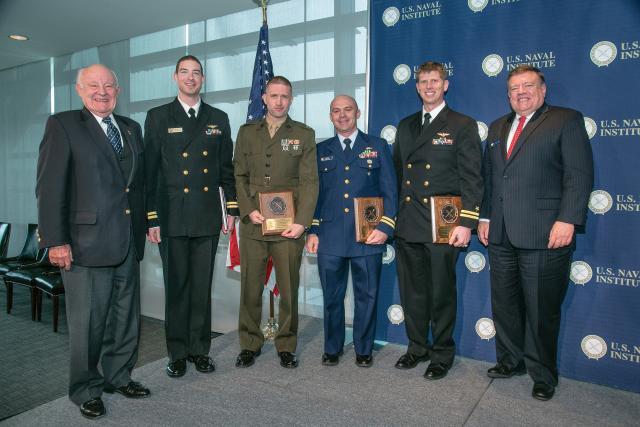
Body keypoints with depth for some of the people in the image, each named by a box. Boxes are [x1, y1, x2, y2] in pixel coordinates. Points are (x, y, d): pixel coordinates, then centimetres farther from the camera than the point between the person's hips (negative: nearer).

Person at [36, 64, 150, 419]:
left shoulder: (131, 128, 14)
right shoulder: (63, 125, -2)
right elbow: (49, 187, -9)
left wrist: (145, 225, 9)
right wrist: (56, 241, -14)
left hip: (129, 243, 6)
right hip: (87, 242, -5)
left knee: (126, 317, 15)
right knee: (87, 322, 5)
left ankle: (119, 376, 33)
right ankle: (86, 389, 25)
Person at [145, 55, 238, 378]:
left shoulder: (218, 119, 11)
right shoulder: (158, 117, 4)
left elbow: (227, 168, 12)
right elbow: (150, 171, 0)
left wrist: (232, 208, 6)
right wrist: (151, 218, -5)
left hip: (208, 218, 2)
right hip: (172, 218, -1)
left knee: (202, 286, 8)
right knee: (176, 286, 6)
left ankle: (199, 349, 21)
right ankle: (177, 353, 20)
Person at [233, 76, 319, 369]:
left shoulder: (304, 134, 7)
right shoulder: (247, 132, 12)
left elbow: (309, 181, 0)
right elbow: (239, 176, 9)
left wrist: (301, 222, -10)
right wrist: (248, 210, -6)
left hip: (289, 226, -1)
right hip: (253, 224, 2)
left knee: (289, 289, 5)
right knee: (250, 287, 6)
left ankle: (286, 346, 21)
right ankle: (250, 344, 23)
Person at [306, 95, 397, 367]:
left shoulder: (378, 147, 7)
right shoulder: (321, 150, 13)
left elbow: (390, 191, 3)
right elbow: (314, 192, 13)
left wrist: (385, 227, -8)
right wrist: (312, 230, 5)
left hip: (368, 236, -1)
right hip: (330, 237, 2)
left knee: (366, 296, 7)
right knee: (331, 296, 10)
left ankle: (364, 350, 25)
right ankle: (332, 349, 26)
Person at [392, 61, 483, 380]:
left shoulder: (462, 126, 0)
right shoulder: (406, 126, 15)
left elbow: (471, 179, -6)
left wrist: (466, 223, -14)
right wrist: (390, 217, 10)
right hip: (407, 225, 5)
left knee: (441, 293, 5)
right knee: (411, 291, 12)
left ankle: (442, 354, 23)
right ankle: (417, 348, 30)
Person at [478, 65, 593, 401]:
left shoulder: (566, 121, 1)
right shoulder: (497, 128, 19)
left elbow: (579, 174, -8)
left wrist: (567, 220, -17)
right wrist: (485, 217, 12)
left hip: (544, 234, -5)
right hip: (501, 234, 6)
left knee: (541, 309, 5)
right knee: (504, 304, 14)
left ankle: (543, 374, 23)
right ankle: (510, 360, 32)